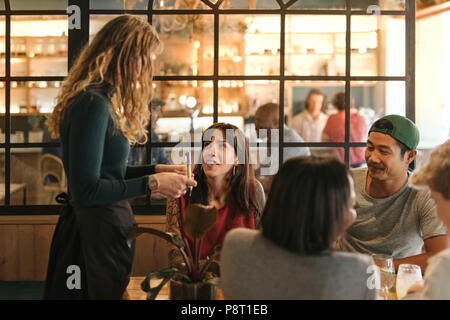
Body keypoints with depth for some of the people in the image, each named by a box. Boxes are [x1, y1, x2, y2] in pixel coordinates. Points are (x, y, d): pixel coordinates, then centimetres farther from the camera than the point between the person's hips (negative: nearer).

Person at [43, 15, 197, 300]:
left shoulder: (102, 100, 11)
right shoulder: (93, 104, -20)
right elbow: (86, 189, -23)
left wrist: (155, 170, 9)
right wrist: (152, 183, -19)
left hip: (107, 225, 10)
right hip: (97, 232, -10)